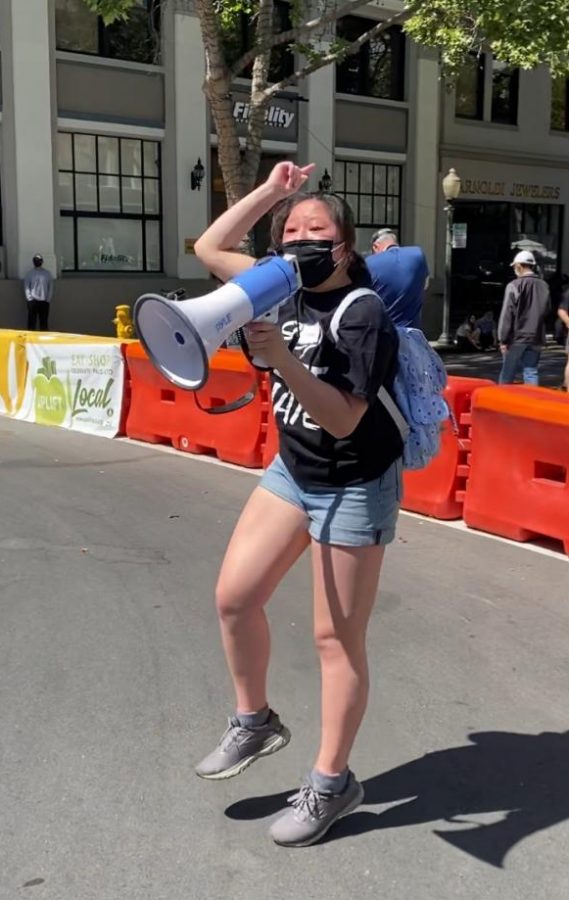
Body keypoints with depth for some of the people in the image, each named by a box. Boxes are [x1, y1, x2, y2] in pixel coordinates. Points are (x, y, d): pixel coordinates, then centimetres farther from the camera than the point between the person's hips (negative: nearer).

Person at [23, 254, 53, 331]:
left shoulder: (47, 273, 7)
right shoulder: (30, 273, 5)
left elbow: (51, 288, 7)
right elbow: (26, 287, 2)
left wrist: (48, 300, 0)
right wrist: (29, 298, -8)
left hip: (44, 302, 1)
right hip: (33, 301, -1)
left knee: (44, 322, 5)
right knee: (32, 322, -2)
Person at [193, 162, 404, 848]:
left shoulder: (364, 315, -21)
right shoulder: (285, 292, 1)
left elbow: (343, 419, -28)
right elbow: (209, 249, 8)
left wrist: (280, 357, -37)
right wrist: (270, 192, 1)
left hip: (354, 489, -7)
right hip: (291, 472, 7)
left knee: (337, 638, 1)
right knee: (234, 596, 4)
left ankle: (331, 783, 18)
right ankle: (254, 721, 27)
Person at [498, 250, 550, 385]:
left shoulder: (514, 286, -10)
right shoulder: (544, 286, 8)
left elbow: (507, 314, -11)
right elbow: (546, 311, 16)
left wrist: (503, 339, -9)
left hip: (517, 337, -5)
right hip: (536, 338, 5)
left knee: (507, 374, 4)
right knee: (531, 372, 7)